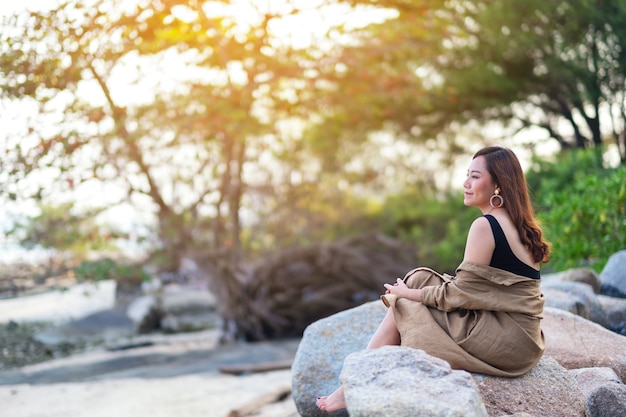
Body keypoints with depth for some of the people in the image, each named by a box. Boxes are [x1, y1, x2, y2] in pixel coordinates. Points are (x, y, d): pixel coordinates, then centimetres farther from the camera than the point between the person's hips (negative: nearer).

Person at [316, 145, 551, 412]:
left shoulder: (484, 226, -15)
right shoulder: (521, 225, 13)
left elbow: (460, 295, -14)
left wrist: (407, 293, -1)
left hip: (503, 342, -9)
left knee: (403, 305, 1)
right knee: (419, 279, 9)